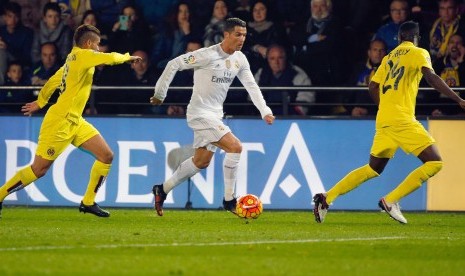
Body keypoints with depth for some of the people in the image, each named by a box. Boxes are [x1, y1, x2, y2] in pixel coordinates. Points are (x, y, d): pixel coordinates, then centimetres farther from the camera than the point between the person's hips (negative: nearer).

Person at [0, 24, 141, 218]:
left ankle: (88, 202, 10)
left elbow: (53, 80, 23)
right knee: (39, 170, -5)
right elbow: (111, 58, -24)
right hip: (59, 122, -10)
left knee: (106, 156, 2)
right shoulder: (82, 55, -14)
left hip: (75, 122, 10)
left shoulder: (73, 58, 13)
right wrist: (128, 57, -3)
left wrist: (40, 102, 35)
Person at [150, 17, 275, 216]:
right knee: (235, 147, -19)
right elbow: (174, 64, -14)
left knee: (202, 161, 15)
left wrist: (265, 111, -6)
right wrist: (160, 94, -10)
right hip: (200, 114, -9)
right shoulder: (208, 55, -19)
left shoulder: (240, 59, 4)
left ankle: (162, 190, 29)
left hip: (215, 114, 9)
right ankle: (229, 200, -9)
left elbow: (251, 86, 7)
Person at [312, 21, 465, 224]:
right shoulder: (418, 53, 0)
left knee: (374, 169, 19)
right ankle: (391, 200, -14)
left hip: (383, 120, 7)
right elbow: (431, 78, -16)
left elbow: (373, 87, 20)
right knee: (434, 162, -6)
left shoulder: (389, 57, 20)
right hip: (402, 120, -7)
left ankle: (326, 199, 12)